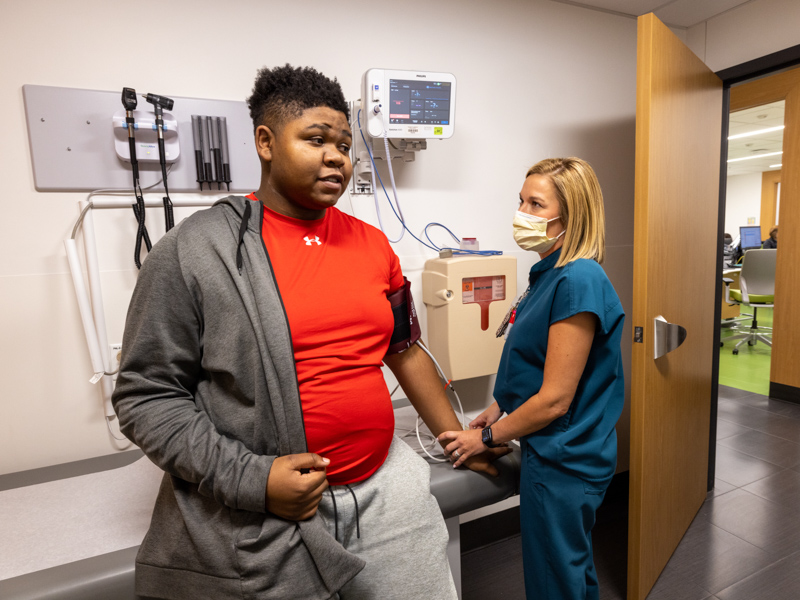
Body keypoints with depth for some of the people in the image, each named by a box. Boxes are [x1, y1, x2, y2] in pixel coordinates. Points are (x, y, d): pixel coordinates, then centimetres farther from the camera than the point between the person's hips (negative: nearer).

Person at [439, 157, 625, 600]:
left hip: (563, 460, -9)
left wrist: (487, 438, -12)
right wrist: (497, 409, 9)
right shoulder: (550, 273, 4)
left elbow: (554, 399, -24)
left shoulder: (578, 281, -25)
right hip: (556, 451, 9)